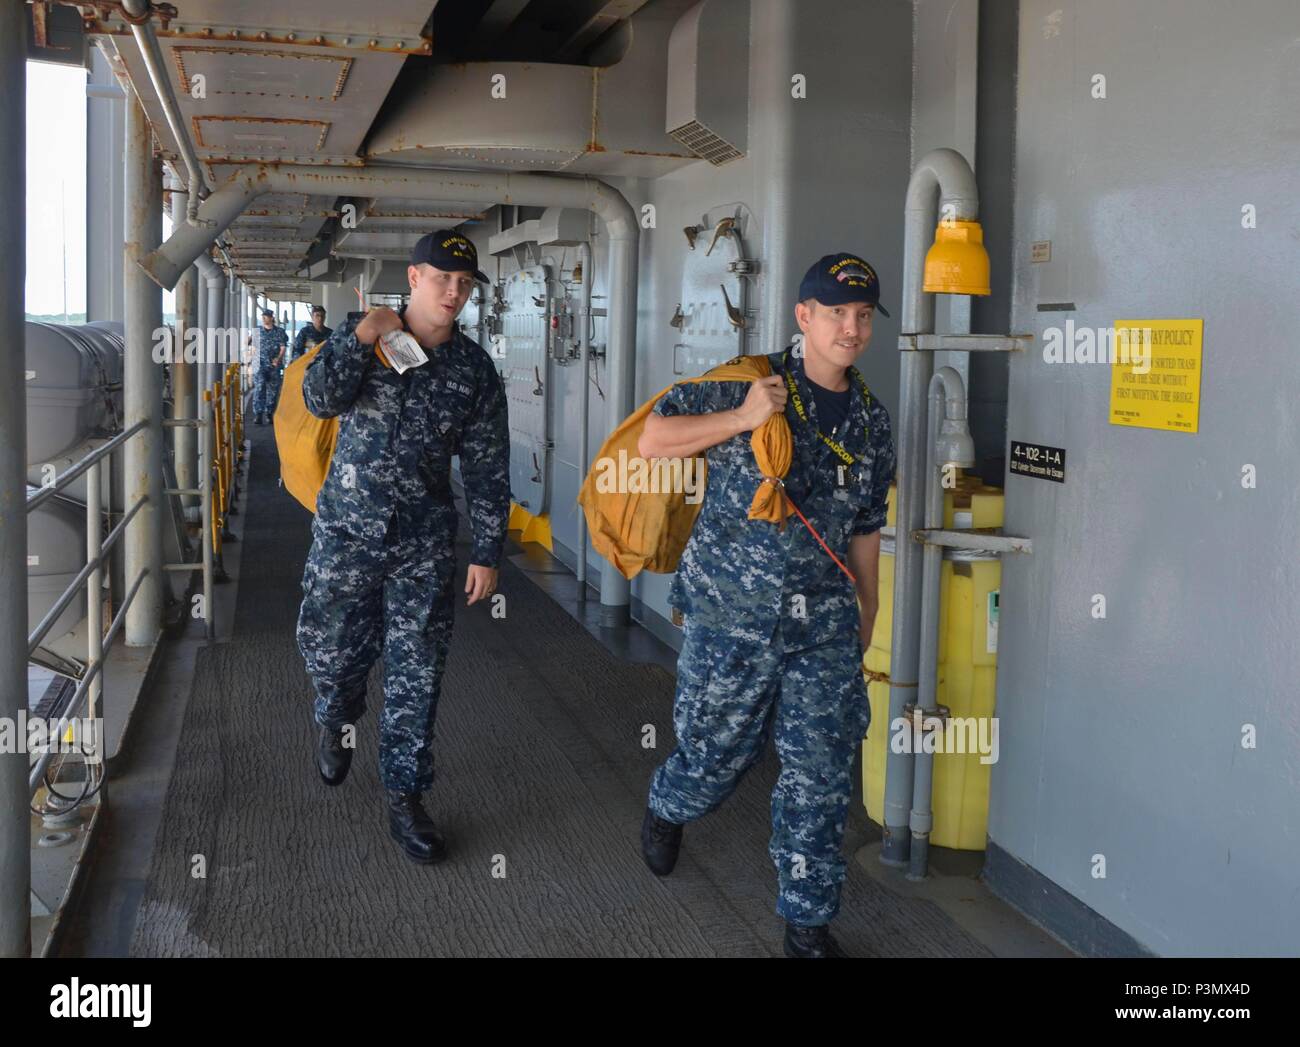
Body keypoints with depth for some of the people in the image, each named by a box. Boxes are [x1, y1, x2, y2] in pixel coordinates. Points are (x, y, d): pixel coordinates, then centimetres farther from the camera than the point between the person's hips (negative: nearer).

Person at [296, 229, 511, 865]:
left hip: (425, 544, 0)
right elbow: (320, 399, -16)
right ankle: (337, 722, 43)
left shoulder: (474, 368, 1)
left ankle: (404, 799, 14)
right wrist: (361, 338, -23)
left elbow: (488, 470, 2)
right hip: (346, 531, 0)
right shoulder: (361, 335, 0)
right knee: (330, 651, 7)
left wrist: (487, 553, -1)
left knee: (416, 675, 2)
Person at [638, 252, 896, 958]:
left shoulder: (871, 420, 9)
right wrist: (741, 419, -18)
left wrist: (865, 613, 19)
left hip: (823, 622, 4)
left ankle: (809, 923, 18)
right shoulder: (748, 384, -7)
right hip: (730, 614, -3)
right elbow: (652, 440, -8)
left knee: (821, 773, 2)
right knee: (718, 748, 11)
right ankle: (666, 810, 48)